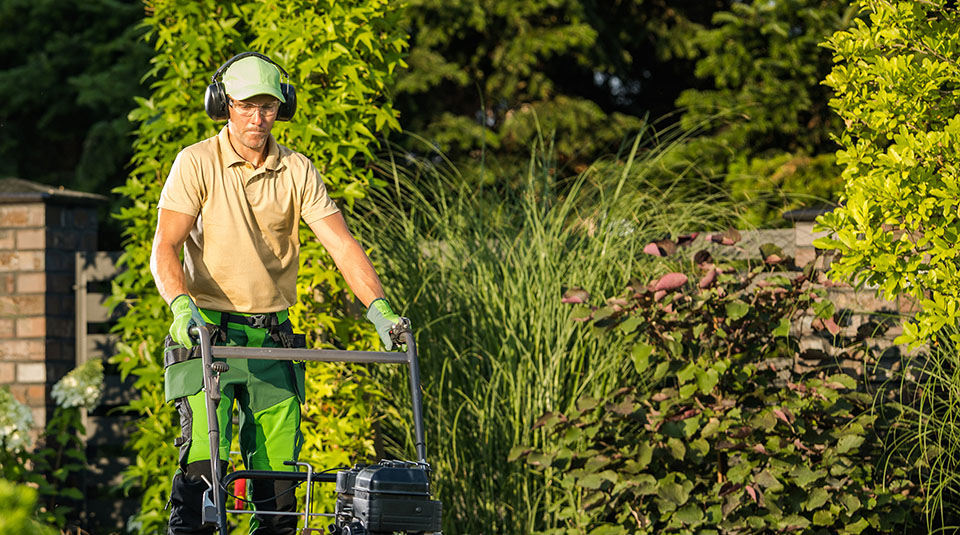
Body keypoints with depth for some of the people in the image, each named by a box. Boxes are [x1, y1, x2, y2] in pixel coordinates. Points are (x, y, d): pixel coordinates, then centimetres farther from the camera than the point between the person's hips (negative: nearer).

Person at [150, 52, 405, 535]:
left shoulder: (297, 171, 5)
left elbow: (342, 244, -2)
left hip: (272, 337, 3)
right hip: (208, 331, -3)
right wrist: (181, 304, -30)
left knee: (278, 465, 0)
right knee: (204, 454, -16)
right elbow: (165, 247, -11)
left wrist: (378, 307, -16)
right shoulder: (197, 163, -4)